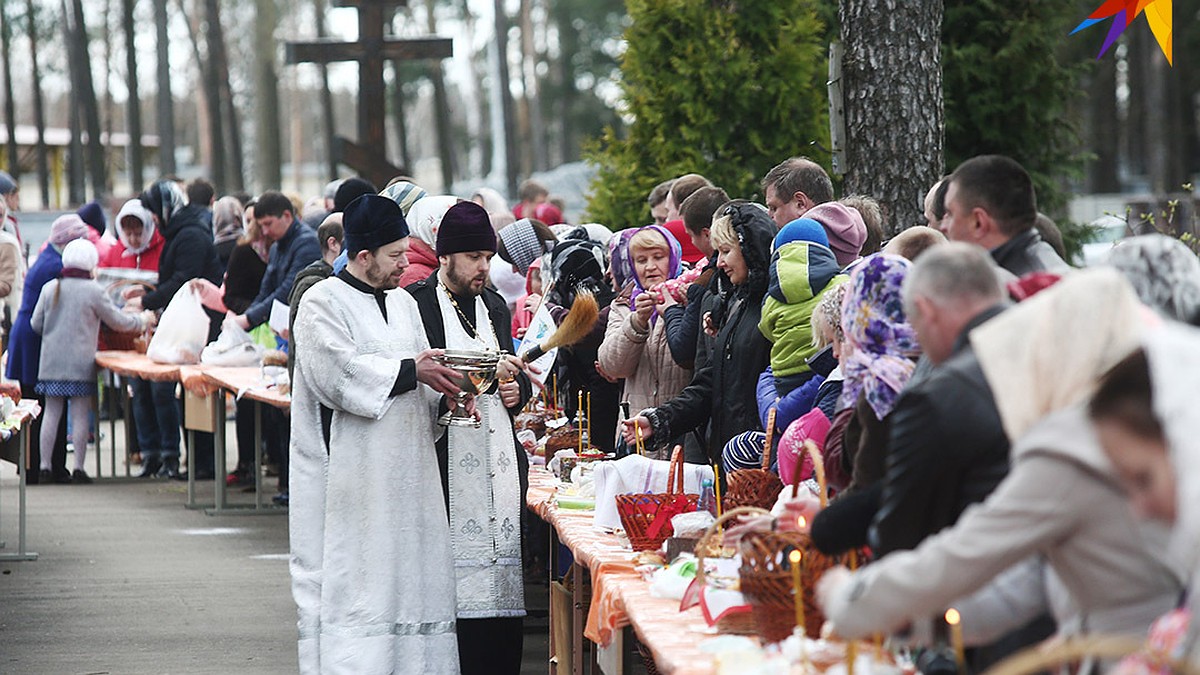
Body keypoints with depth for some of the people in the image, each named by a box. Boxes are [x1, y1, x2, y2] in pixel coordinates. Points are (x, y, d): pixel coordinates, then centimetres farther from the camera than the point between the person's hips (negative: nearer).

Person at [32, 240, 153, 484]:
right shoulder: (93, 291, -6)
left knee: (52, 412, 7)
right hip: (80, 362, -4)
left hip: (52, 361, 4)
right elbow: (118, 322, 1)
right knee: (80, 413, 1)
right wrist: (143, 320, 19)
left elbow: (36, 324, 9)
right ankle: (78, 468, 0)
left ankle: (45, 467, 6)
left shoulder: (50, 288, 4)